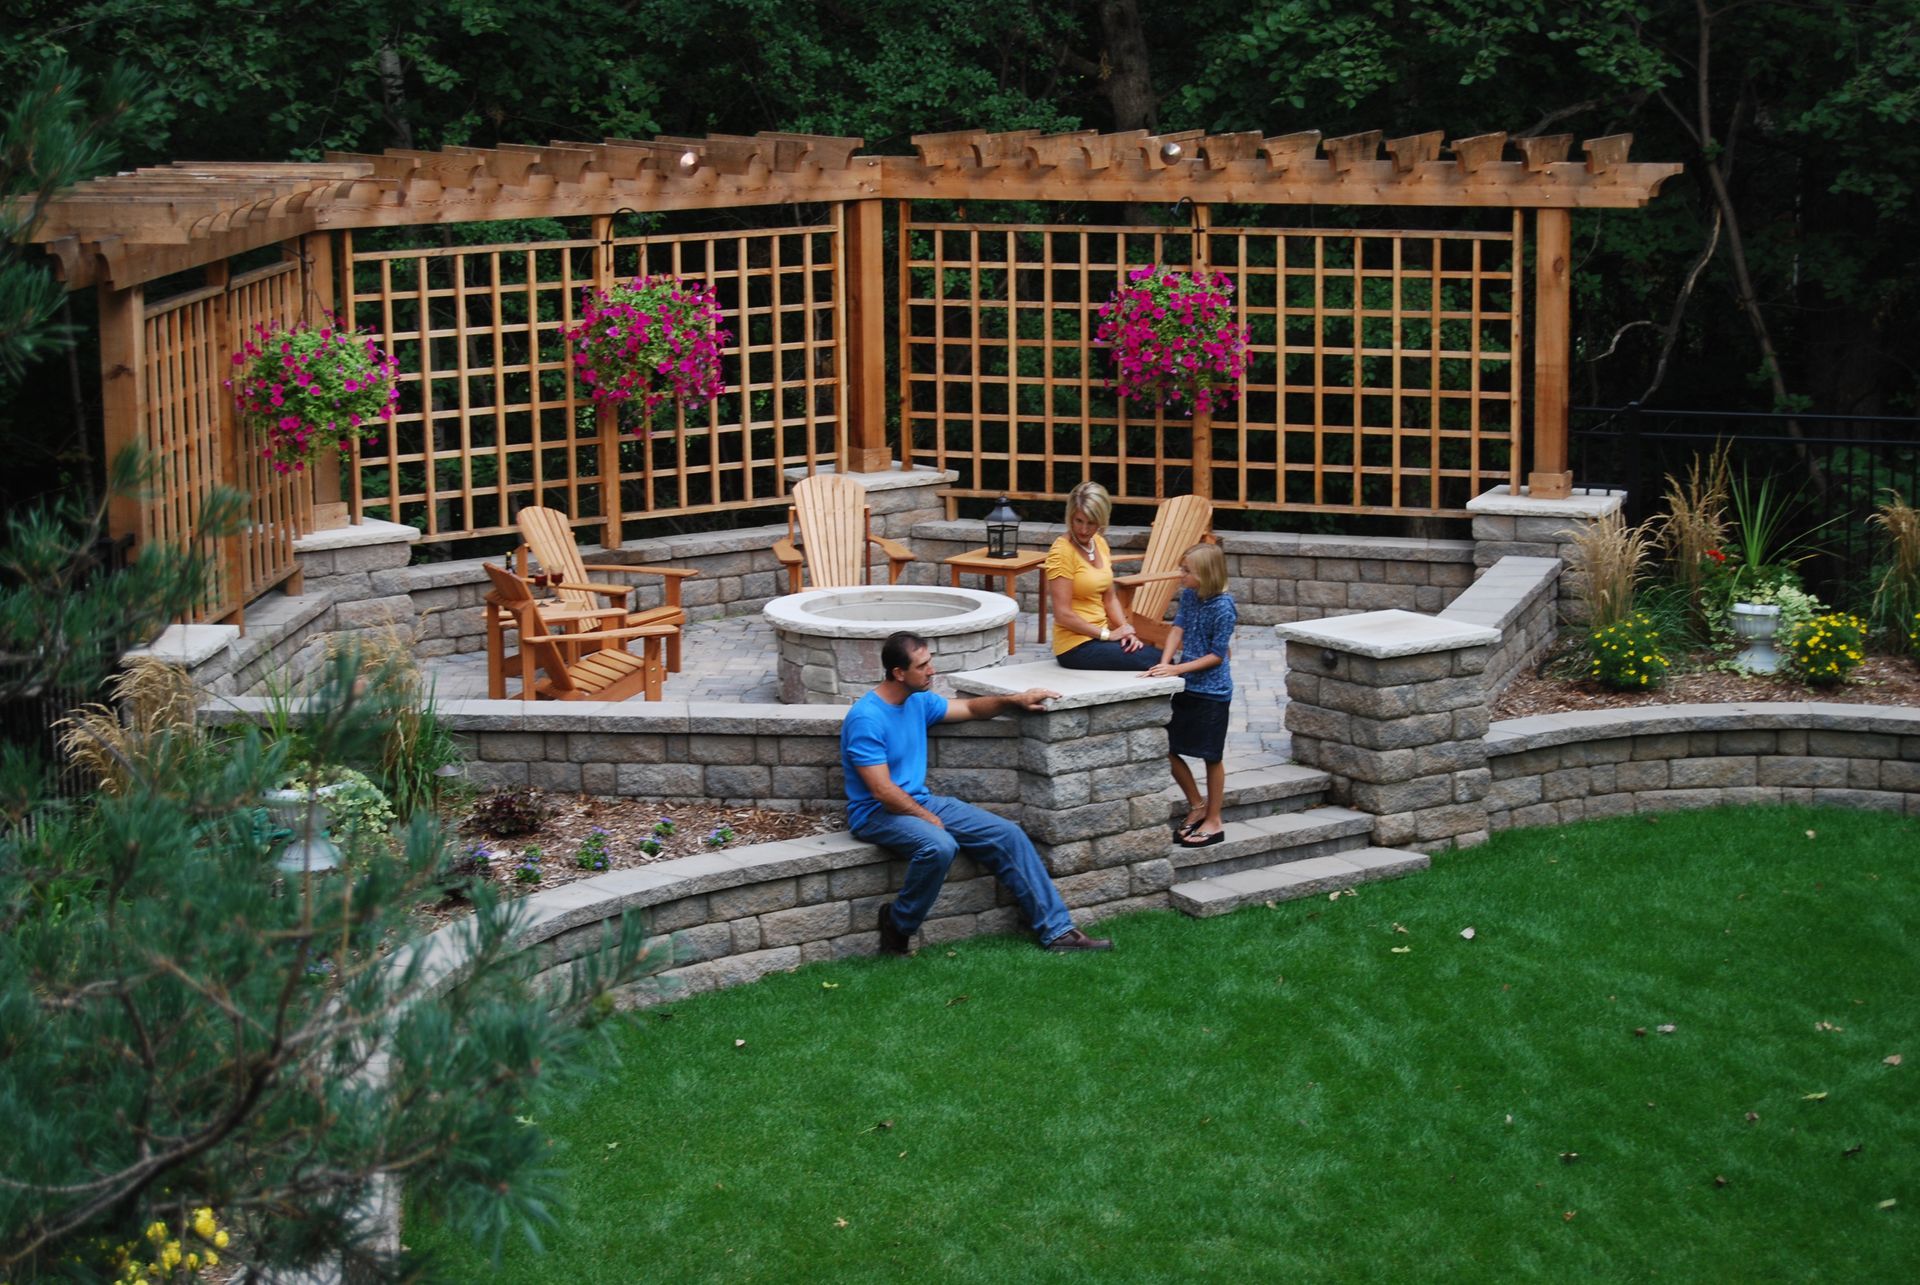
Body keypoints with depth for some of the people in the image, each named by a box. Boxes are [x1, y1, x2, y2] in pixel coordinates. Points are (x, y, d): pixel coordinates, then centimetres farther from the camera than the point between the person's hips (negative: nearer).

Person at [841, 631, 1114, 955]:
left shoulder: (919, 701, 6)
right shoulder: (865, 718, -20)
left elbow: (968, 709, 23)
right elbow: (882, 791, -22)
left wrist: (1015, 701, 7)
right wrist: (929, 818, -15)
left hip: (921, 802, 9)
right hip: (877, 814, -9)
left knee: (1008, 835, -3)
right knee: (939, 846, -38)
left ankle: (1057, 930, 0)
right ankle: (897, 926, -14)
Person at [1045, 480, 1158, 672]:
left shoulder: (1100, 543, 10)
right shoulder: (1062, 552, -14)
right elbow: (1063, 615, -17)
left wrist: (1126, 630, -1)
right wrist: (1108, 634, -13)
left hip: (1099, 636, 7)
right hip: (1075, 646, -7)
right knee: (1156, 662, -18)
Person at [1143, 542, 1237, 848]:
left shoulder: (1223, 608, -20)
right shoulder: (1189, 595, 2)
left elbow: (1216, 656, -17)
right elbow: (1178, 628, -3)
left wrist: (1178, 669, -21)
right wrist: (1165, 662, -18)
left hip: (1212, 691, -8)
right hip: (1187, 686, 8)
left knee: (1211, 756, 4)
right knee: (1167, 749, 10)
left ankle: (1213, 821, 18)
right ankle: (1197, 806, 28)